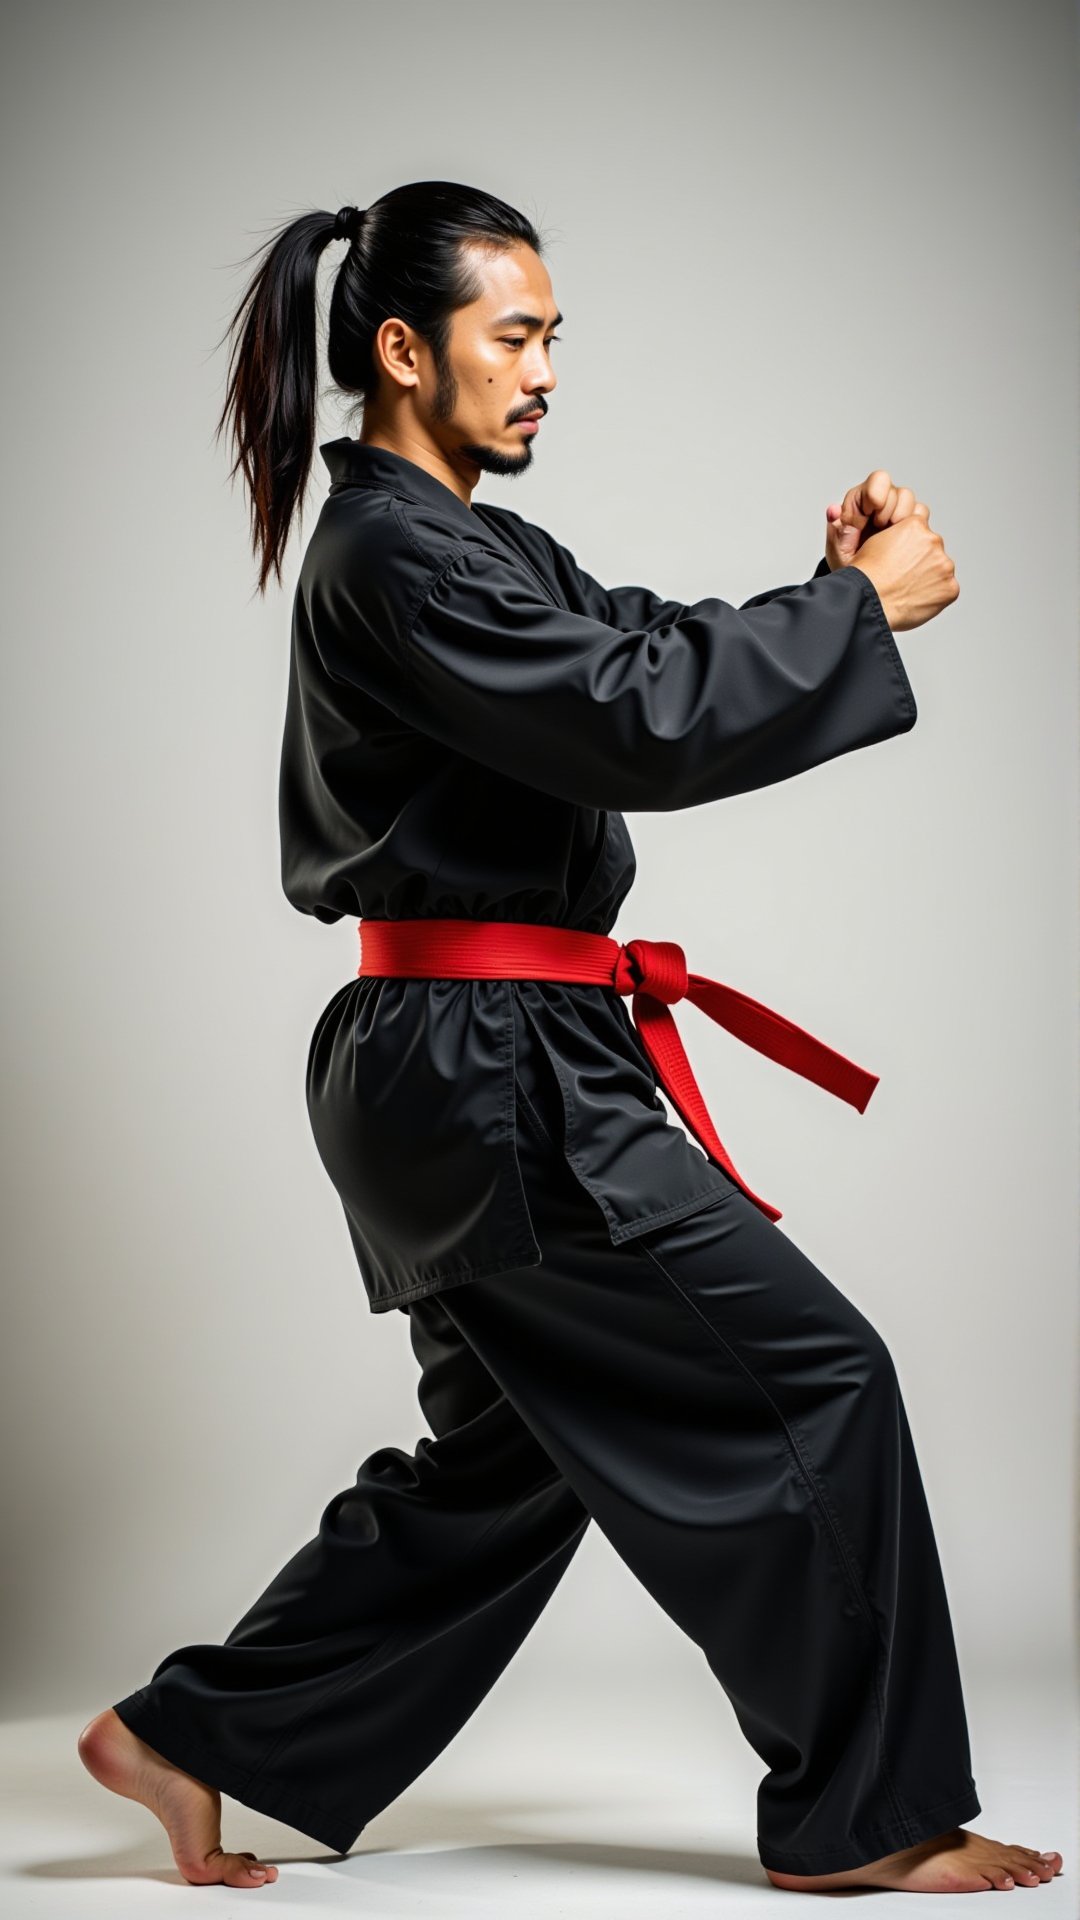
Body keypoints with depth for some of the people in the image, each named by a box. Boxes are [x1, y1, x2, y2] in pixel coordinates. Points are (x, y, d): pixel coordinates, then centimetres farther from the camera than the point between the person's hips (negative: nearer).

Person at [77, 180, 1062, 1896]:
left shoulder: (457, 541, 17)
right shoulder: (395, 558, -15)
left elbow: (648, 647, 16)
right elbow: (646, 724, -22)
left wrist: (833, 584, 0)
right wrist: (865, 610, -13)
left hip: (469, 1075, 11)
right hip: (492, 1073, -11)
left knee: (508, 1459, 17)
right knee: (812, 1381, -4)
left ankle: (193, 1736, 24)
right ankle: (859, 1816, 8)